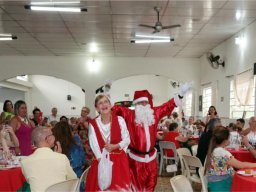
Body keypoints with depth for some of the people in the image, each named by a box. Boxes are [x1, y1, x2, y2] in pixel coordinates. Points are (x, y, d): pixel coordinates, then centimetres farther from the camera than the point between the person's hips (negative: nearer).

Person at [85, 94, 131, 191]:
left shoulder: (120, 120, -1)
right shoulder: (93, 124, -2)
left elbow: (127, 139, -1)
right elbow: (94, 145, -10)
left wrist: (115, 146, -19)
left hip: (119, 159, 0)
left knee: (120, 186, 5)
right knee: (101, 186, 4)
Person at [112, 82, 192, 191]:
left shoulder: (155, 113, 5)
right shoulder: (129, 114, -6)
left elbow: (168, 105, 8)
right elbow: (115, 108, -11)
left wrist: (181, 94, 3)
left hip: (150, 156, 4)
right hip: (136, 156, -4)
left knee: (151, 182, 18)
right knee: (136, 182, 8)